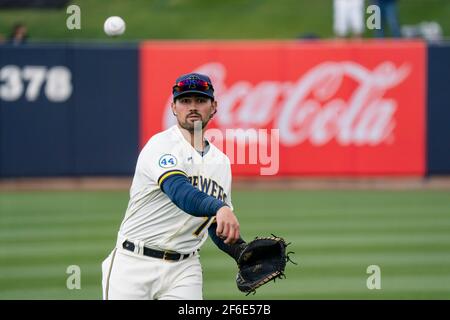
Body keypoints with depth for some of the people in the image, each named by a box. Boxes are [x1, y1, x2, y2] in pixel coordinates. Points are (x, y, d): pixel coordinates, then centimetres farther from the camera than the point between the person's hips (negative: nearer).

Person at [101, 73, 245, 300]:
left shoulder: (221, 162, 13)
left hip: (183, 272, 5)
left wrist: (243, 252, -1)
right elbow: (180, 192, -29)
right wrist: (219, 208, -48)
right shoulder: (160, 145, -9)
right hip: (135, 264, -5)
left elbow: (218, 227, 20)